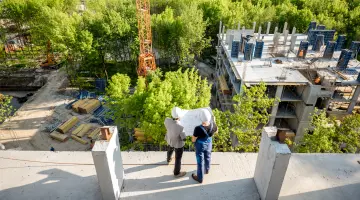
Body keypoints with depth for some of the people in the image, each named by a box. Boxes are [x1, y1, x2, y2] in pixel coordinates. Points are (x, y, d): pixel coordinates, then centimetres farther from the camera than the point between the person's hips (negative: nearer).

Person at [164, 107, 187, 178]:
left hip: (170, 140, 6)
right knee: (178, 158, 20)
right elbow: (184, 138, -25)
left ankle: (169, 160, 69)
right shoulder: (180, 127, -42)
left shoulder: (167, 120, -28)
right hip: (178, 144, -5)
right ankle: (177, 173, 43)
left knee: (170, 150, 38)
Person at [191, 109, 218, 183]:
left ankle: (200, 178, 38)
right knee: (207, 157, 31)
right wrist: (214, 122, 10)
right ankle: (207, 170, 60)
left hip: (200, 146, -4)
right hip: (208, 144, 4)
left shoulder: (198, 128, -37)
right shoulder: (213, 125, -25)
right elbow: (216, 131, -1)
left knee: (200, 161, 17)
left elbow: (193, 140, -22)